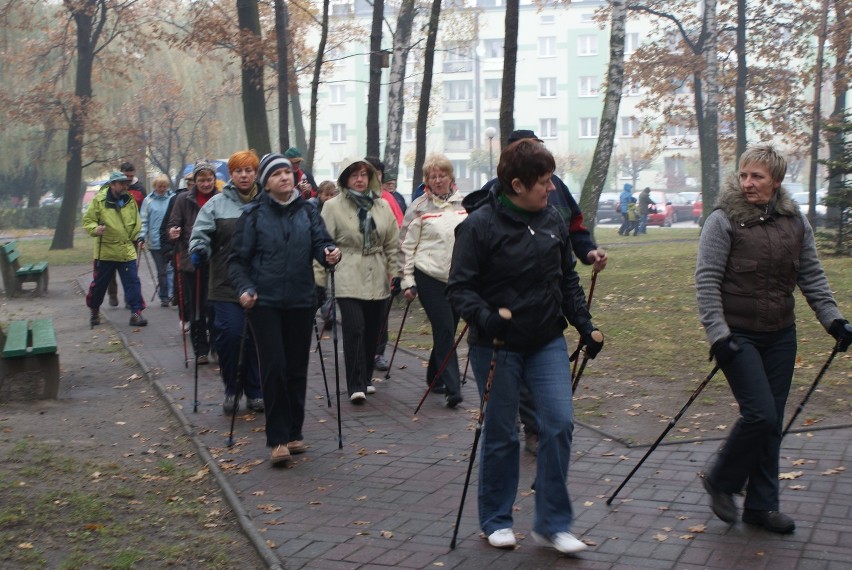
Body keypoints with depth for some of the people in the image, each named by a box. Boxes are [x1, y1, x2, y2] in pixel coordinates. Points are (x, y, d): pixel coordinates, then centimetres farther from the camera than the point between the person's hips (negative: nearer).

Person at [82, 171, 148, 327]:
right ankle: (94, 311, 29)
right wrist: (95, 229, -21)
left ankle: (136, 312, -2)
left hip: (127, 251, 2)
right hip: (105, 250, -2)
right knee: (99, 283, 10)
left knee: (133, 282, -5)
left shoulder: (130, 200, 6)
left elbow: (136, 223, 16)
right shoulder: (99, 200, -5)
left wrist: (137, 237, 7)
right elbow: (87, 220, -3)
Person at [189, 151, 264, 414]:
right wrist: (198, 250, -22)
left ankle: (254, 392, 22)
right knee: (230, 335, -7)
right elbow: (200, 233, -3)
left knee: (257, 338, 6)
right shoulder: (216, 204, 2)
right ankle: (231, 389, 14)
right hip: (226, 284, -1)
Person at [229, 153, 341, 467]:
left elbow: (320, 242, -5)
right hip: (264, 302, -3)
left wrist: (330, 253, -27)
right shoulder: (254, 214, -1)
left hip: (300, 302, 3)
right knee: (274, 367, -9)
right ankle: (278, 439, 0)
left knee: (297, 369, 7)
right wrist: (244, 288, -15)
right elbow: (237, 258, 0)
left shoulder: (307, 212, 7)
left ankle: (294, 433, 21)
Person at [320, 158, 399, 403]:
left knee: (372, 331, 9)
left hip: (377, 280, 4)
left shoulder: (382, 206, 11)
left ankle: (366, 379, 24)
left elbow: (393, 243, 15)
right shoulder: (333, 206, 0)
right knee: (355, 329, -13)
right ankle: (356, 385, -11)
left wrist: (394, 272, 9)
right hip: (348, 279, -4)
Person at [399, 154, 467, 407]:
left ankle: (435, 377, 29)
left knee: (447, 331, 11)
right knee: (444, 330, -10)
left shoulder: (464, 204, 8)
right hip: (430, 278, -4)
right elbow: (406, 246, -2)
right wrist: (407, 281, -7)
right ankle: (452, 387, -8)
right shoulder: (419, 208, -3)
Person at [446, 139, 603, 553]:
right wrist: (483, 317, -30)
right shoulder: (479, 224, -13)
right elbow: (460, 287, -13)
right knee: (501, 435, 6)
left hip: (547, 342, 5)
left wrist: (585, 325, 8)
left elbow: (568, 279, 14)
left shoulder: (552, 221, 4)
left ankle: (553, 524, 9)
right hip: (497, 347, -4)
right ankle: (495, 520, 25)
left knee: (559, 424, -5)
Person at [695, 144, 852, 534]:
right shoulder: (723, 221, -9)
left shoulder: (795, 222, 6)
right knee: (760, 414, -13)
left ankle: (761, 505, 21)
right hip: (739, 336, -5)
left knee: (771, 421, 9)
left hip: (781, 336, 5)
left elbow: (812, 276, 13)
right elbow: (706, 280, -12)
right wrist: (717, 334, -19)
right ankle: (721, 481, 10)